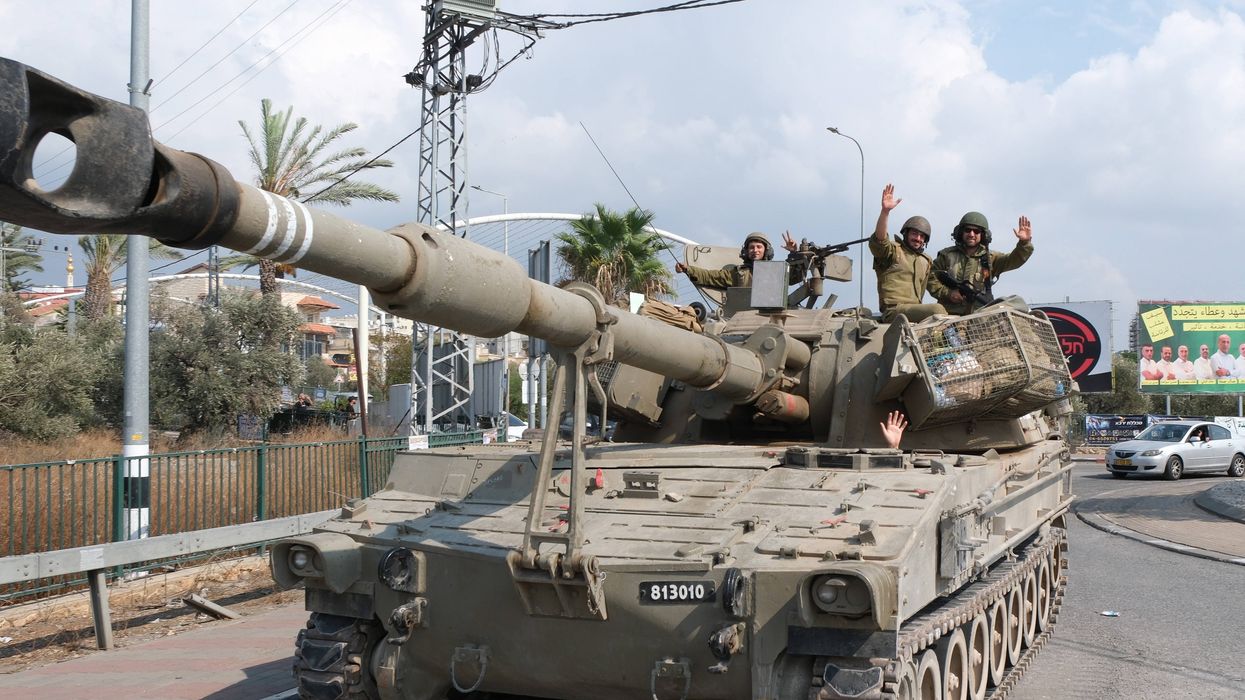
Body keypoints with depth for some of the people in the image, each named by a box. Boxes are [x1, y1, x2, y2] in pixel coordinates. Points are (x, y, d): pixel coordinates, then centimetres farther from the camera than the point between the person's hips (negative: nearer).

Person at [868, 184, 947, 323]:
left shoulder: (926, 262, 26)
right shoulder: (893, 250, 4)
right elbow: (879, 240, -18)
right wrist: (885, 211, -31)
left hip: (915, 310, 7)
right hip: (893, 311, -7)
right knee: (937, 309, -28)